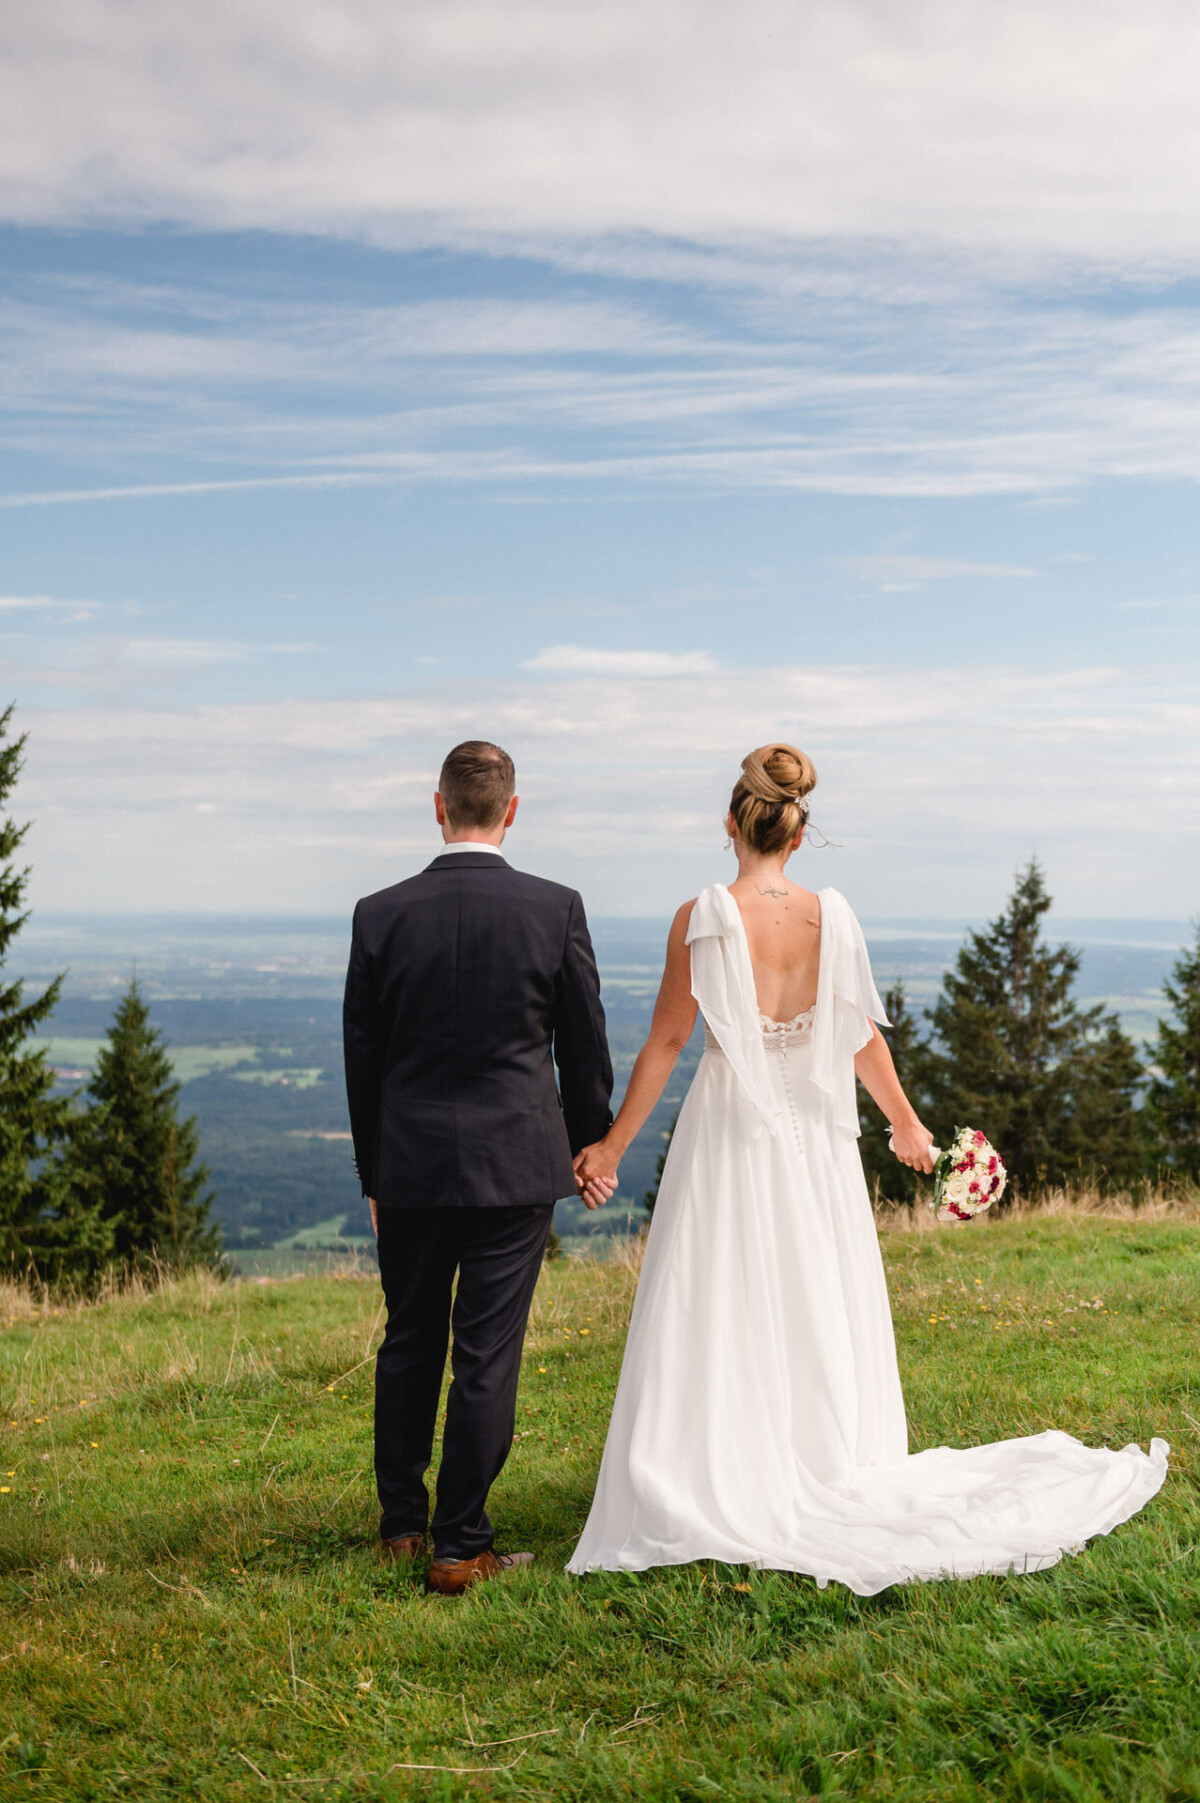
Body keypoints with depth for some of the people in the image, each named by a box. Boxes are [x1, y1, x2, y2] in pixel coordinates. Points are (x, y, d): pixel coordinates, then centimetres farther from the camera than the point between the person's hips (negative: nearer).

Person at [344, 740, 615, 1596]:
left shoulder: (382, 914, -4)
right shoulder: (556, 909, -7)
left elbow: (362, 1057, 3)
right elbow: (585, 1045, 0)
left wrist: (373, 1171, 14)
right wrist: (593, 1148, 15)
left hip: (410, 1165, 2)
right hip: (516, 1164, -2)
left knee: (408, 1345, 17)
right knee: (487, 1356, 4)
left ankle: (402, 1524, 29)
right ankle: (461, 1547, 11)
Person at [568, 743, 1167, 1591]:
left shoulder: (703, 918, -12)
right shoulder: (832, 917, -3)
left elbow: (666, 1042, -9)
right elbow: (865, 1039, 5)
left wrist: (613, 1144, 0)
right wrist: (906, 1121, 21)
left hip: (729, 1135, -3)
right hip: (815, 1139, 3)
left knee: (719, 1320, 6)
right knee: (819, 1314, 15)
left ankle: (721, 1491, 11)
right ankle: (828, 1472, 27)